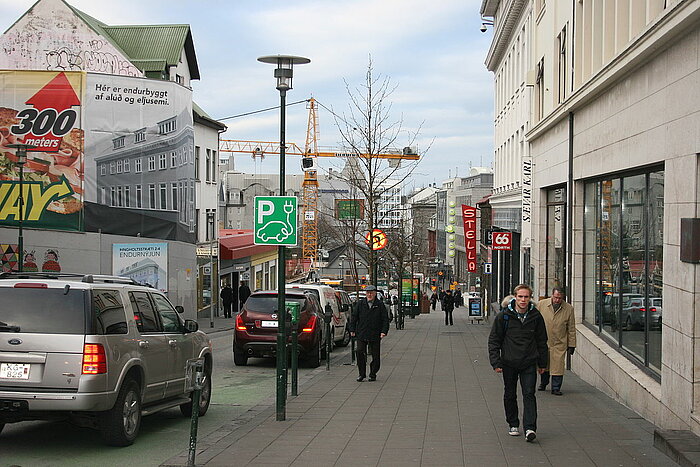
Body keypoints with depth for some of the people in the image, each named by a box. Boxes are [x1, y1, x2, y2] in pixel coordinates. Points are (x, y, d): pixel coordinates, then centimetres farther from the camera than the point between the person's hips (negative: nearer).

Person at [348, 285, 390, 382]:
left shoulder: (380, 305, 3)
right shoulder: (360, 304, 6)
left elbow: (385, 319, 2)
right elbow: (354, 317, 9)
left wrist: (384, 331, -9)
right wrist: (352, 330, 2)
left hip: (375, 335, 0)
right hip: (361, 334, 0)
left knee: (375, 355, 3)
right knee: (360, 353, -9)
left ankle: (373, 374, 16)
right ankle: (362, 374, 2)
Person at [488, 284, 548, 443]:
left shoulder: (536, 316, -2)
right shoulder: (504, 315, -7)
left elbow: (542, 341, 10)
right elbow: (494, 340, -1)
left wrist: (542, 363, 12)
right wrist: (496, 362, -7)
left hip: (529, 364, 0)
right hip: (509, 363, 0)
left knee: (529, 395, -9)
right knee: (510, 395, 11)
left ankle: (530, 428, -12)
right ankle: (513, 424, 26)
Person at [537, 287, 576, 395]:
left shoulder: (569, 309, -1)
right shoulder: (541, 305, -2)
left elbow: (571, 329, 4)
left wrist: (571, 345, 3)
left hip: (559, 344, -1)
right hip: (543, 342, 1)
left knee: (558, 366, -5)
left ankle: (556, 388, 5)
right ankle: (543, 383, 33)